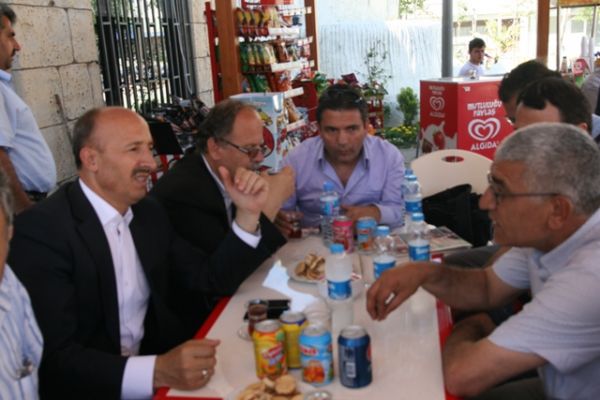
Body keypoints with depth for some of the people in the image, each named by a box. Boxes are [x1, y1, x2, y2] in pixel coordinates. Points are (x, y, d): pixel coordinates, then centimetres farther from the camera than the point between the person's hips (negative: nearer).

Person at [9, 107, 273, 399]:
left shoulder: (149, 212, 5)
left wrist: (248, 213, -6)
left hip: (159, 359, 7)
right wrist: (156, 372, -34)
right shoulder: (41, 230, -15)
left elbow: (213, 280, 6)